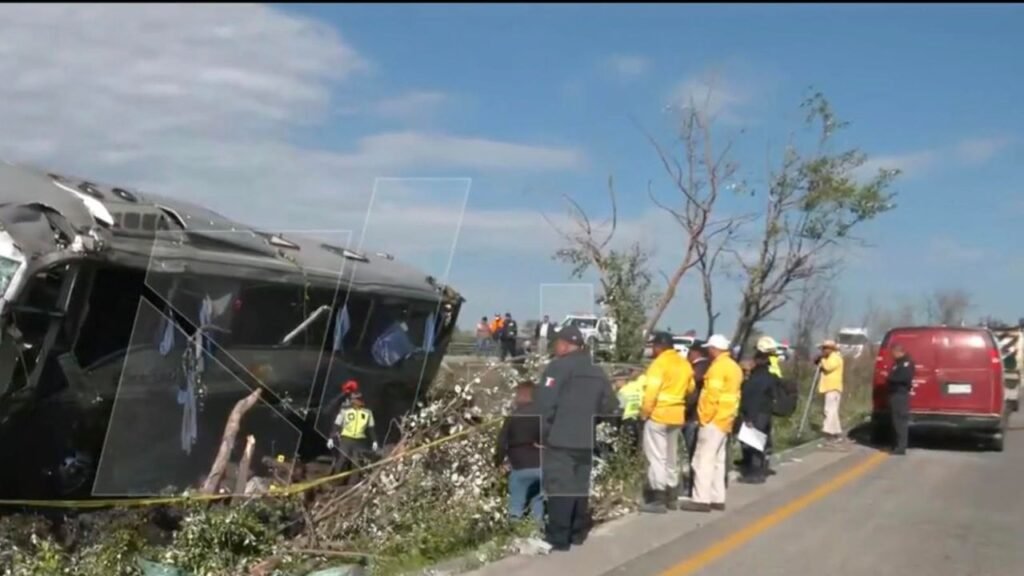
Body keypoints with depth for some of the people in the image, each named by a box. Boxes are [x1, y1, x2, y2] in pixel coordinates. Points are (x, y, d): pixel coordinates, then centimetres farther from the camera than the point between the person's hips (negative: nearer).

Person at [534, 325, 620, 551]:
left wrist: (542, 434, -5)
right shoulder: (597, 372, 14)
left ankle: (558, 539, -4)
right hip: (586, 441, 7)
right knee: (580, 487, 15)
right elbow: (610, 408, 14)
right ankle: (578, 533, 22)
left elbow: (545, 405, -14)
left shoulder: (558, 367, -8)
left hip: (560, 440, -7)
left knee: (559, 488, -5)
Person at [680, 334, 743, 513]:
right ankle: (717, 498, 15)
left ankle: (702, 500, -9)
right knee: (717, 460, 13)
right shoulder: (733, 366, 16)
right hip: (725, 420, 10)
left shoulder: (718, 366, -15)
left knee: (704, 460, -8)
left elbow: (712, 395, -21)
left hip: (713, 420, -10)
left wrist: (705, 417, -15)